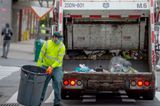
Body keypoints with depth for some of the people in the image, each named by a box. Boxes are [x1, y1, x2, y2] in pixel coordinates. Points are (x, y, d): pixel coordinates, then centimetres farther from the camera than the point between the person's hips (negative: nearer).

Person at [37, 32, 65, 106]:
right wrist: (38, 67, -5)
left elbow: (59, 59, -18)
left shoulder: (62, 47, -13)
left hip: (57, 67, -1)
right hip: (46, 66, 1)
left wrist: (52, 67, -28)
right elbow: (41, 55, -4)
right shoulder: (47, 43, -8)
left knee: (57, 83, -10)